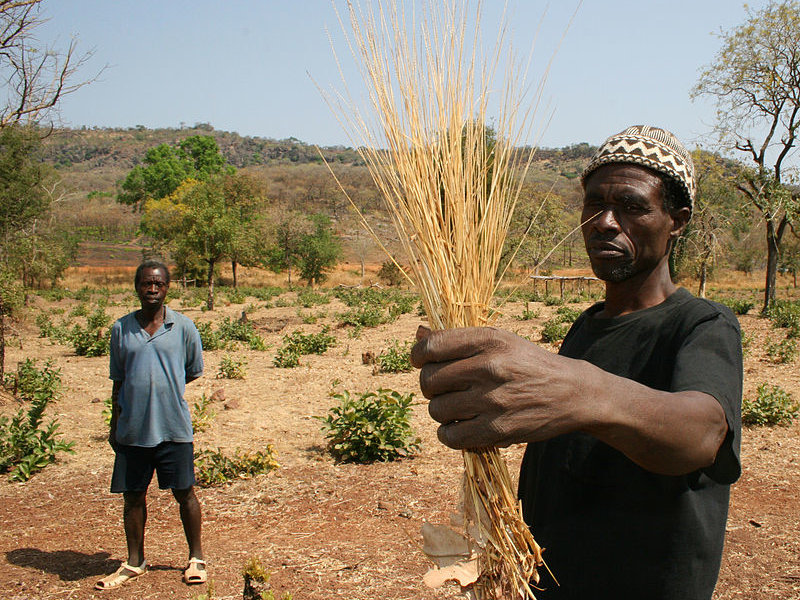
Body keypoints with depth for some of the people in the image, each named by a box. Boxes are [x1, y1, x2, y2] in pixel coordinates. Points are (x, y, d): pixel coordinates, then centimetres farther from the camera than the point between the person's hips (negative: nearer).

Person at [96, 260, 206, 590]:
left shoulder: (183, 327, 0)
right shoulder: (121, 328, 6)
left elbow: (194, 371, 11)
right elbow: (118, 380, 13)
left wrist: (164, 389, 3)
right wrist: (115, 424, 12)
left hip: (174, 427, -2)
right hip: (132, 429, 2)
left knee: (184, 493, 6)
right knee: (133, 496, 11)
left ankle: (196, 558, 22)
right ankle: (134, 562, 27)